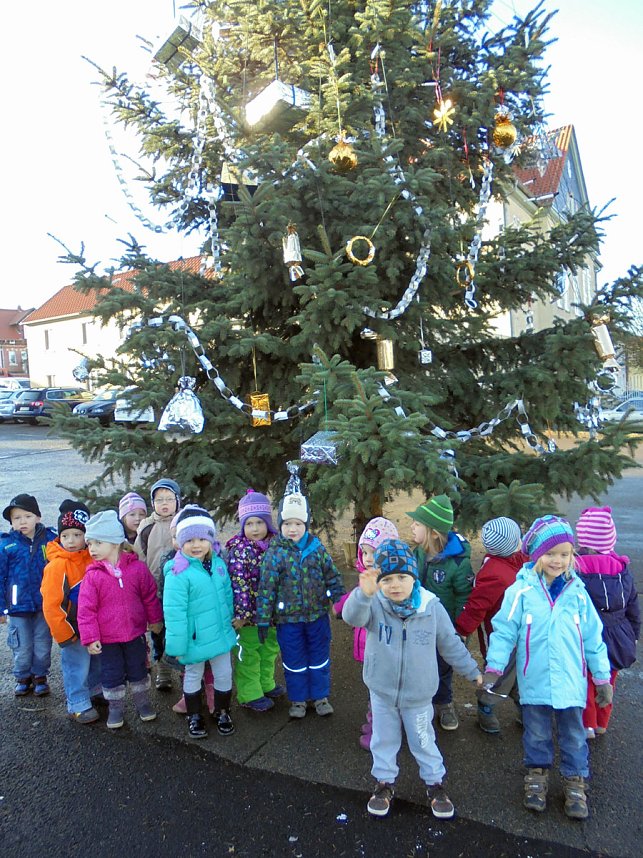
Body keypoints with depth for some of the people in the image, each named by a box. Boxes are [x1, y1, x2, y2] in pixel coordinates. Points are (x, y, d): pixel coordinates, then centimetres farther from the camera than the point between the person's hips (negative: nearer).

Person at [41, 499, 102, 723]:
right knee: (77, 666, 4)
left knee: (98, 660, 21)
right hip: (73, 628, -6)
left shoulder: (92, 558, -5)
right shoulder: (57, 565, -21)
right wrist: (63, 633, -15)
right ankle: (78, 705, 23)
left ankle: (95, 690, 43)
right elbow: (51, 604, -19)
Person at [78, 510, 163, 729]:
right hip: (107, 638, 0)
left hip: (135, 633, 1)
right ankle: (116, 708, 35)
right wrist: (90, 638, -12)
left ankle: (143, 703, 37)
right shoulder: (92, 575, -13)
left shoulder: (137, 568, -12)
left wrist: (155, 620, 7)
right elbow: (86, 609, -11)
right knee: (111, 674, 14)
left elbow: (150, 596, 0)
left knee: (138, 670, 17)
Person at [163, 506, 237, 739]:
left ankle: (222, 712, 42)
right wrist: (177, 645, -18)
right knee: (193, 676, 19)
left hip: (220, 634, 5)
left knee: (224, 674, 19)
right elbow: (174, 612, -22)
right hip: (194, 638, -5)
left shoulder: (218, 563, -6)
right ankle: (194, 717, 40)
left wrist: (228, 621, 12)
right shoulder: (178, 572, -25)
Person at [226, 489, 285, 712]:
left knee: (270, 648, 22)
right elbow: (238, 583, -22)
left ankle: (266, 684, 43)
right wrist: (241, 613, -23)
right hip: (249, 612, -6)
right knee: (249, 653, 9)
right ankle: (249, 694, 26)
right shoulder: (240, 550, -19)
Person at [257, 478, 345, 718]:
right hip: (288, 619, -2)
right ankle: (298, 699, 34)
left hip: (317, 615, 2)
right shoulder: (274, 553, -12)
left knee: (320, 658, 16)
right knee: (294, 661, 14)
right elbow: (266, 587, -10)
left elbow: (332, 577, 3)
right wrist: (263, 619, -9)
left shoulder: (317, 548, -5)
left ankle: (320, 696, 35)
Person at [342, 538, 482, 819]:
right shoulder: (374, 605, -20)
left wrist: (472, 671, 9)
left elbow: (451, 644, -2)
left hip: (418, 694, 0)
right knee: (383, 739, 19)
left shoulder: (432, 608, -17)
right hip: (382, 691, 1)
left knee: (423, 741, 18)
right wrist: (364, 592, -63)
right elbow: (352, 616, -43)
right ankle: (384, 782, 42)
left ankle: (435, 782, 42)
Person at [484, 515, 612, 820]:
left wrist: (603, 677, 8)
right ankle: (536, 776, 38)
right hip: (534, 681, -1)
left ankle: (575, 782, 36)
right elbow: (504, 631, -9)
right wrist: (493, 667, -14)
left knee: (574, 735, 17)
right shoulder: (521, 591, -13)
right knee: (536, 733, 16)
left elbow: (592, 638, 4)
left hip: (570, 682, 2)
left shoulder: (577, 592, -5)